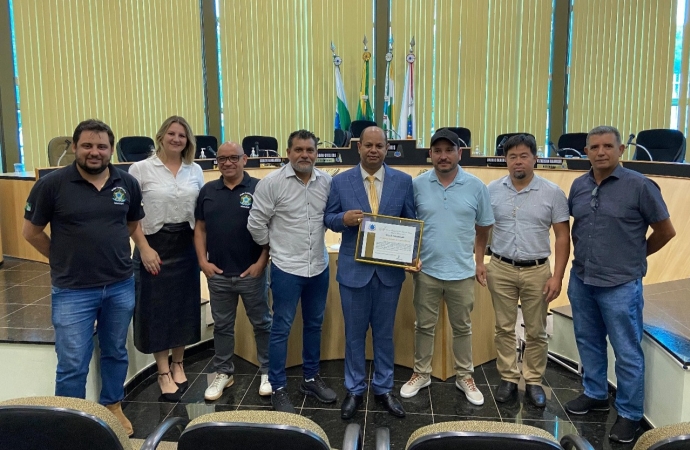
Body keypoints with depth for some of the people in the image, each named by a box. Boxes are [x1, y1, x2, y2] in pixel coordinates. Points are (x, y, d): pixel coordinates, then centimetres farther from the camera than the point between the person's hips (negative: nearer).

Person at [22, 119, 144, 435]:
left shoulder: (128, 184, -1)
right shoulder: (52, 184, -10)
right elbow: (31, 232, 0)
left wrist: (112, 252, 9)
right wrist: (63, 260, 3)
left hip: (121, 287, 3)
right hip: (72, 291, -3)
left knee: (116, 353, 19)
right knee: (72, 365, 4)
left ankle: (113, 407, 39)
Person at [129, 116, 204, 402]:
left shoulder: (195, 171, 5)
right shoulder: (141, 169, -6)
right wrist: (144, 248, -13)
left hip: (186, 246, 4)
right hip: (155, 245, -3)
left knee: (184, 307, 11)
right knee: (157, 309, 4)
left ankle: (178, 365, 29)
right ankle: (164, 373, 18)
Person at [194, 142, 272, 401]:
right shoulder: (208, 191, 6)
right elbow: (200, 228, 10)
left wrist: (261, 263, -11)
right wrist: (203, 261, 0)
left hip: (251, 272, -3)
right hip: (218, 273, 3)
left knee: (262, 324, 10)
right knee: (222, 326, 15)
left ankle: (267, 372, 25)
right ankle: (223, 373, 29)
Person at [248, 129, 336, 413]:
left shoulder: (327, 182, 1)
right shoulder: (272, 182, -12)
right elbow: (256, 223, -8)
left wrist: (317, 238, 9)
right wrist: (273, 245, 2)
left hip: (319, 267, 5)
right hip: (286, 268, -5)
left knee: (314, 325, 17)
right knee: (281, 329, 5)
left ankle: (311, 378, 34)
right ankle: (278, 388, 19)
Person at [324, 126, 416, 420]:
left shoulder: (403, 181, 0)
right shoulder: (341, 181, -2)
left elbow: (411, 223, 3)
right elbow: (328, 219, 3)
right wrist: (343, 219, -20)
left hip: (390, 269, 1)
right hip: (354, 269, 0)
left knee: (384, 333, 14)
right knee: (354, 333, 12)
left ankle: (383, 389, 32)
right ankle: (355, 390, 30)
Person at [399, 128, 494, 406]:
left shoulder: (476, 187, -4)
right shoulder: (417, 185, -4)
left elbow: (483, 226, 7)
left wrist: (479, 258, 7)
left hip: (462, 271, 0)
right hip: (426, 270, 0)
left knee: (462, 328, 15)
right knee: (424, 325, 14)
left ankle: (465, 377, 32)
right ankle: (421, 374, 30)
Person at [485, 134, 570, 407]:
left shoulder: (552, 192, -4)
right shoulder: (492, 190, 0)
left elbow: (562, 237, -2)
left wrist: (557, 276, -7)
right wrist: (478, 261, -3)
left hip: (537, 271, -1)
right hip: (500, 269, 1)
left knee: (536, 332, 9)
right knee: (504, 328, 10)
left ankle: (534, 381, 25)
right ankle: (508, 379, 24)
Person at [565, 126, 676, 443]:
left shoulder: (640, 186, -11)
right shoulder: (578, 186, 4)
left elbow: (665, 231, -2)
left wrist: (634, 256, 7)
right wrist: (583, 256, 13)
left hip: (620, 285, -5)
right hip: (581, 281, 5)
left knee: (627, 352, 6)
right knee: (588, 342, 18)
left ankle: (629, 414, 21)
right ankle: (595, 395, 37)